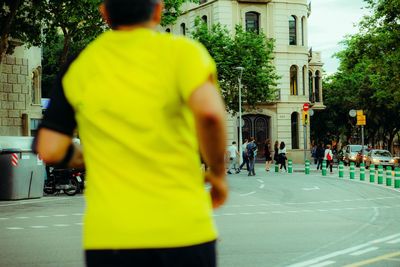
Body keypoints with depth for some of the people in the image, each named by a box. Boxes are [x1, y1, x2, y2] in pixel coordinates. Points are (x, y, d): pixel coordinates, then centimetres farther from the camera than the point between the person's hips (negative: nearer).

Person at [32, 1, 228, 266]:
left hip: (109, 235, 2)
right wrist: (218, 174, -4)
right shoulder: (181, 50, -3)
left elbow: (49, 150, 3)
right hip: (183, 229, -2)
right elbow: (209, 112, -21)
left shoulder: (77, 67, 7)